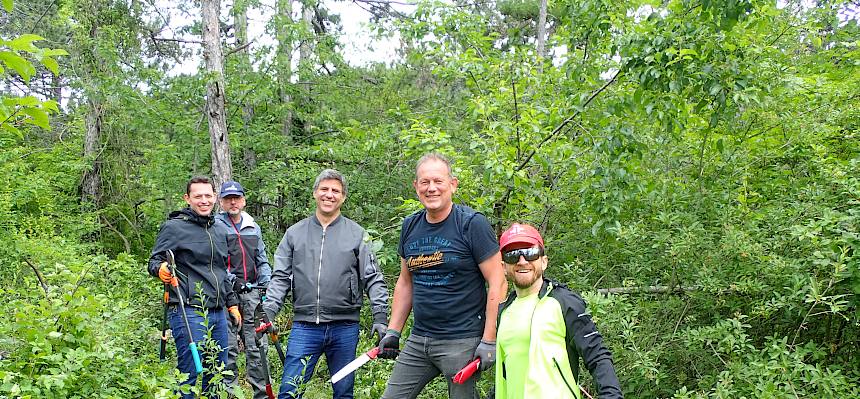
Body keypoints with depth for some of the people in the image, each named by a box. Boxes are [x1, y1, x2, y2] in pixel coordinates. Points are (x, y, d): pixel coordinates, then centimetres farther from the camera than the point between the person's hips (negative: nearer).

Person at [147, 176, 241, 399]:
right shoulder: (174, 227, -3)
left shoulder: (219, 231, 18)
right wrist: (161, 269, -28)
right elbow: (154, 262, -6)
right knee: (190, 375, -6)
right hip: (189, 312, -7)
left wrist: (232, 304, 24)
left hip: (218, 313, 7)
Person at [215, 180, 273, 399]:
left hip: (251, 293, 5)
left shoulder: (253, 227, 18)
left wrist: (266, 287, 9)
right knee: (228, 348, -1)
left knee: (258, 345, 4)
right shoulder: (214, 226, 1)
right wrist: (230, 280, -17)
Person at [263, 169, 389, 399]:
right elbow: (281, 277, 8)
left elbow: (373, 278, 2)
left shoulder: (356, 234, 4)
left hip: (344, 327, 0)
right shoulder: (295, 233, 8)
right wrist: (269, 310, -4)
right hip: (304, 326, 1)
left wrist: (380, 317, -7)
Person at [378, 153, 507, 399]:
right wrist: (393, 331, 11)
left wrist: (489, 341, -14)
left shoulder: (472, 224, -10)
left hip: (462, 342, -5)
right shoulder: (410, 226, 8)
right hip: (418, 341, 6)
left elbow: (497, 284, -11)